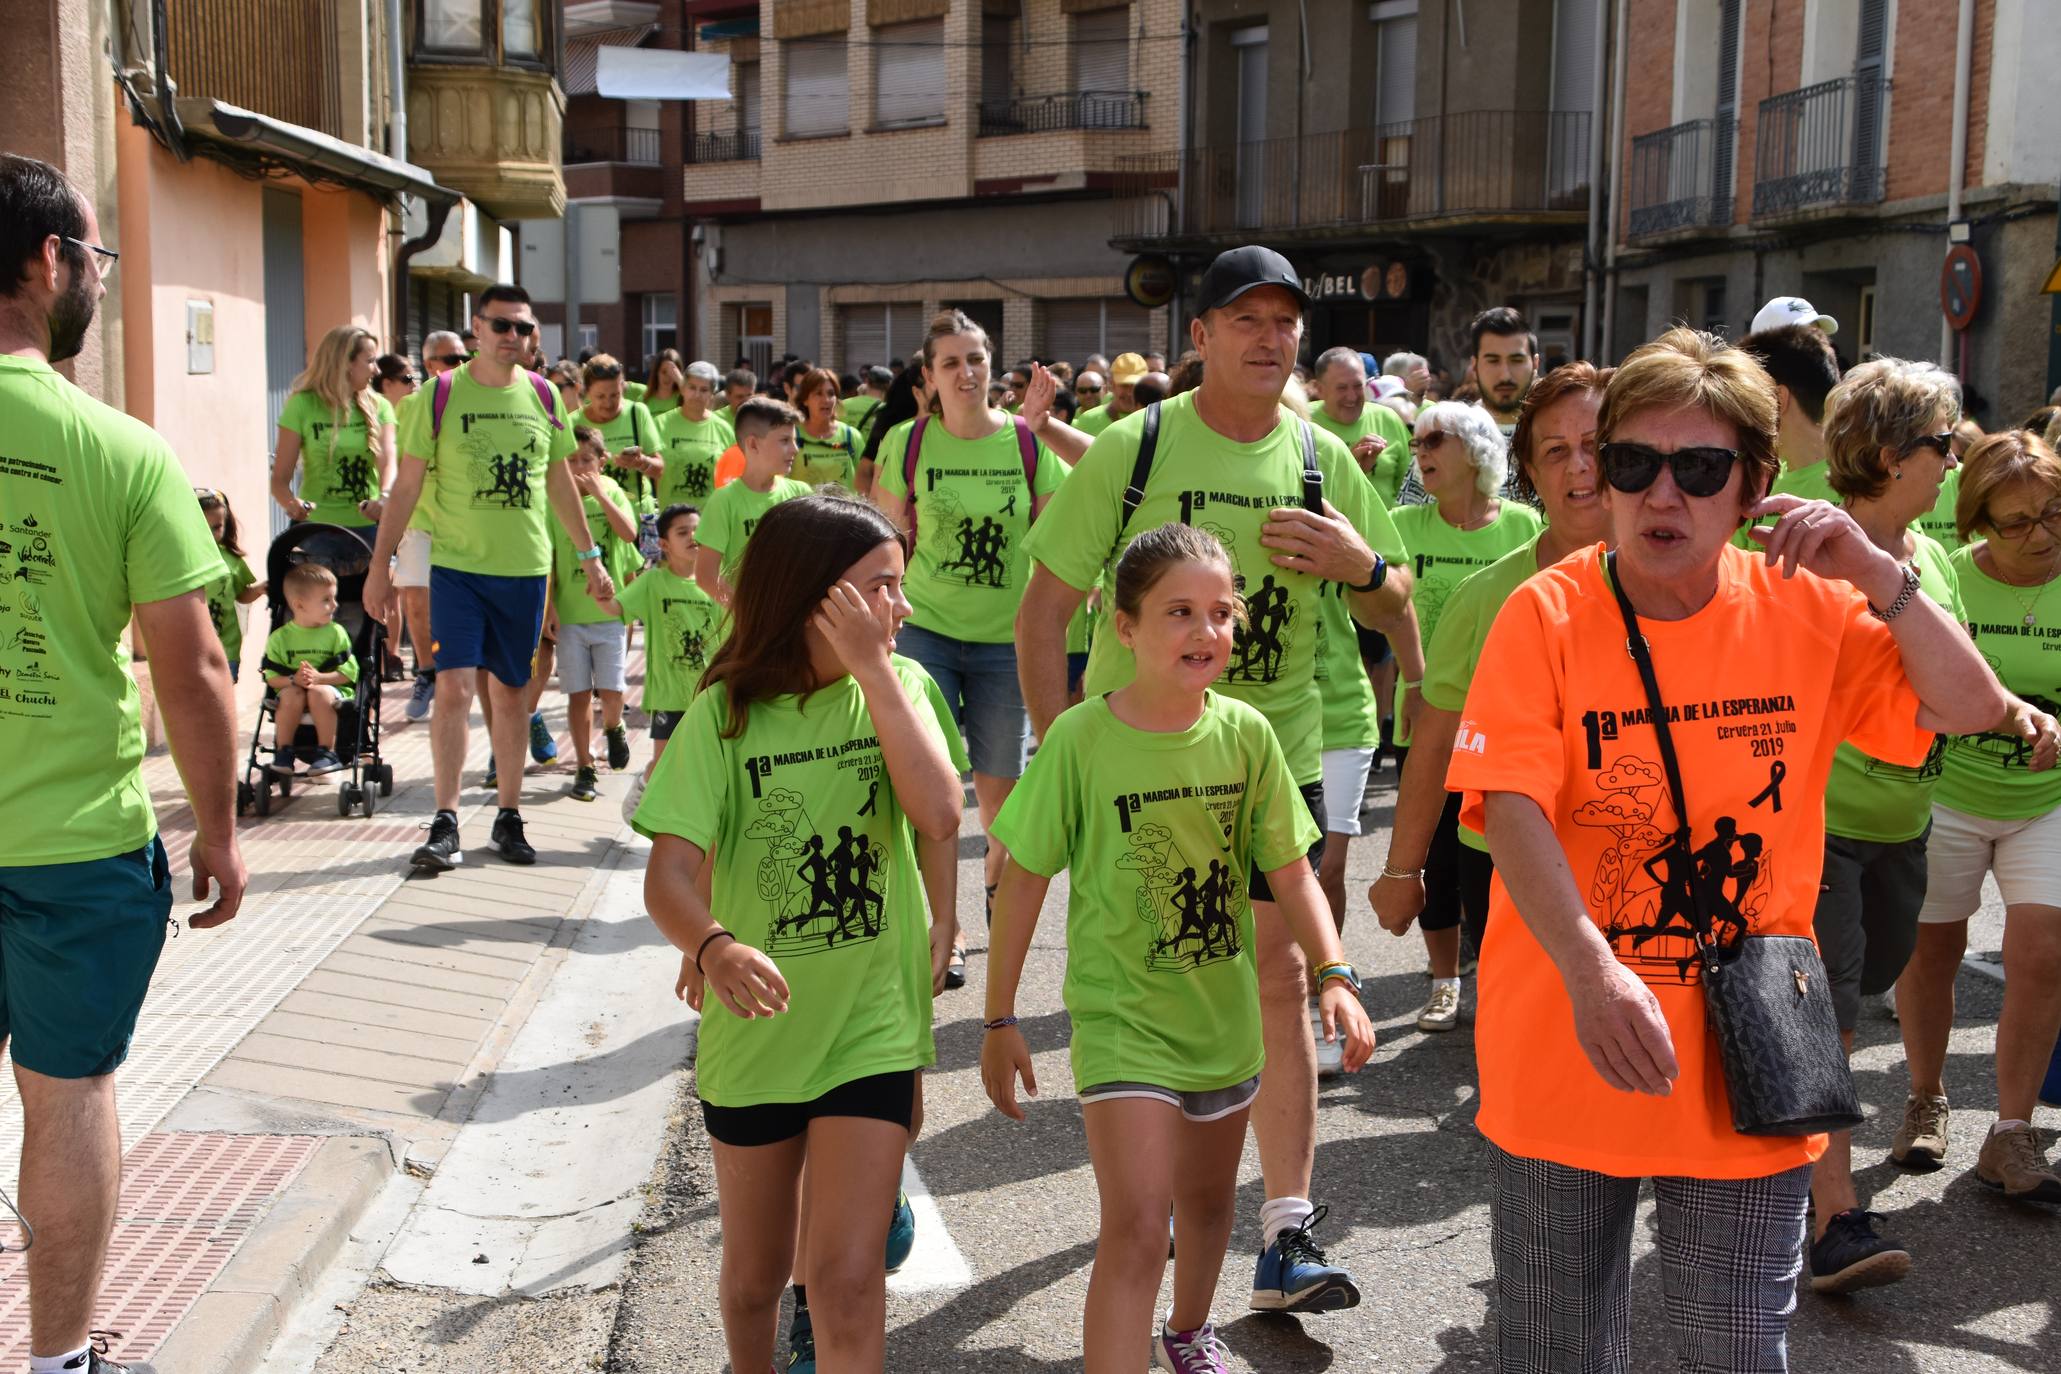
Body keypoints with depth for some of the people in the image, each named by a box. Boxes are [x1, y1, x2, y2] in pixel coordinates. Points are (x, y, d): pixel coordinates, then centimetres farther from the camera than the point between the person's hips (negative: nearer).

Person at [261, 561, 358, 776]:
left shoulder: (336, 633, 1)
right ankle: (283, 752, -17)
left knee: (318, 693, -34)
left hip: (330, 688, -1)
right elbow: (271, 678, -1)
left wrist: (319, 678, -19)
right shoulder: (280, 637, 2)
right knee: (292, 693, -32)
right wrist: (293, 680, -21)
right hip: (292, 687, 1)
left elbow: (349, 673, -5)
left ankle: (327, 752, -21)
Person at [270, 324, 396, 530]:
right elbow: (280, 477, -4)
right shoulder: (302, 405, -3)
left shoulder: (378, 407, 5)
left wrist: (384, 497, -32)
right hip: (317, 527, -2)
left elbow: (388, 461, -10)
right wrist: (291, 503, -27)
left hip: (368, 524, 2)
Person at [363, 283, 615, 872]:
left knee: (510, 690, 9)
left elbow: (559, 480, 16)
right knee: (455, 687, -10)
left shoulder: (543, 395, 6)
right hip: (457, 564, -3)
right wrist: (379, 564, -4)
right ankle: (445, 823, -2)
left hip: (525, 567, 3)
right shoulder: (441, 394, -3)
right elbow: (407, 484, -2)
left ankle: (509, 816, 19)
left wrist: (589, 554, 15)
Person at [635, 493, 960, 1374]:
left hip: (873, 1027, 0)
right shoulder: (726, 713, -10)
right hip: (755, 1030, 0)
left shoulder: (897, 686, -3)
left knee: (847, 1280, -8)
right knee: (755, 1275, 18)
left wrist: (872, 667, -21)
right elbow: (669, 874, -18)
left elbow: (941, 819, -20)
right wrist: (713, 947, -40)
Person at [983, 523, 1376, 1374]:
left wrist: (1335, 975, -11)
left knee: (1208, 1201, 23)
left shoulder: (1246, 734, -6)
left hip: (1223, 1015, 5)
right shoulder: (1082, 738, -16)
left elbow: (1289, 871, 2)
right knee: (1136, 1228, -13)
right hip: (1121, 1019, -4)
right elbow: (1023, 882, -9)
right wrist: (999, 1020, -5)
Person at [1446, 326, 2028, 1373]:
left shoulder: (1805, 611, -1)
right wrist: (1591, 971, -34)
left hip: (1744, 1064, 2)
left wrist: (1876, 577, -15)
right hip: (1566, 1056, -1)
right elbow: (1510, 807, -20)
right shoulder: (1546, 615, -10)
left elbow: (1976, 711, -1)